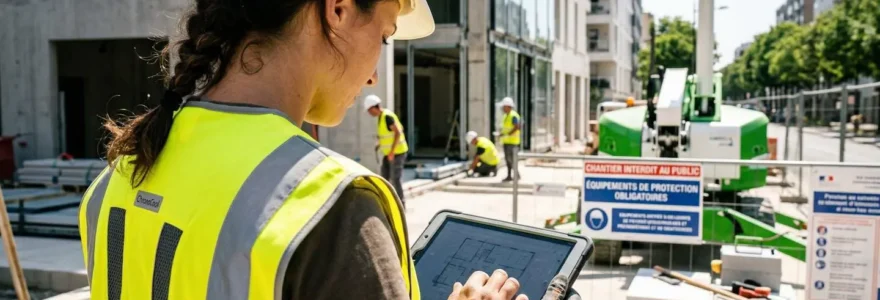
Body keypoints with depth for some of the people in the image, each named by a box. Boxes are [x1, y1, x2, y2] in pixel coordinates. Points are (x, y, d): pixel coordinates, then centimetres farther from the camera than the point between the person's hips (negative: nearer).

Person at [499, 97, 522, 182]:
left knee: (512, 158, -9)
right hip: (506, 141, 9)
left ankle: (516, 175, 0)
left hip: (512, 141, -9)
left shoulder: (513, 115, -14)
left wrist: (507, 134, -23)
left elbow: (517, 127, -23)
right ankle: (509, 176, 11)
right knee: (507, 158, 8)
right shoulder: (506, 116, 16)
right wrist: (501, 133, 4)